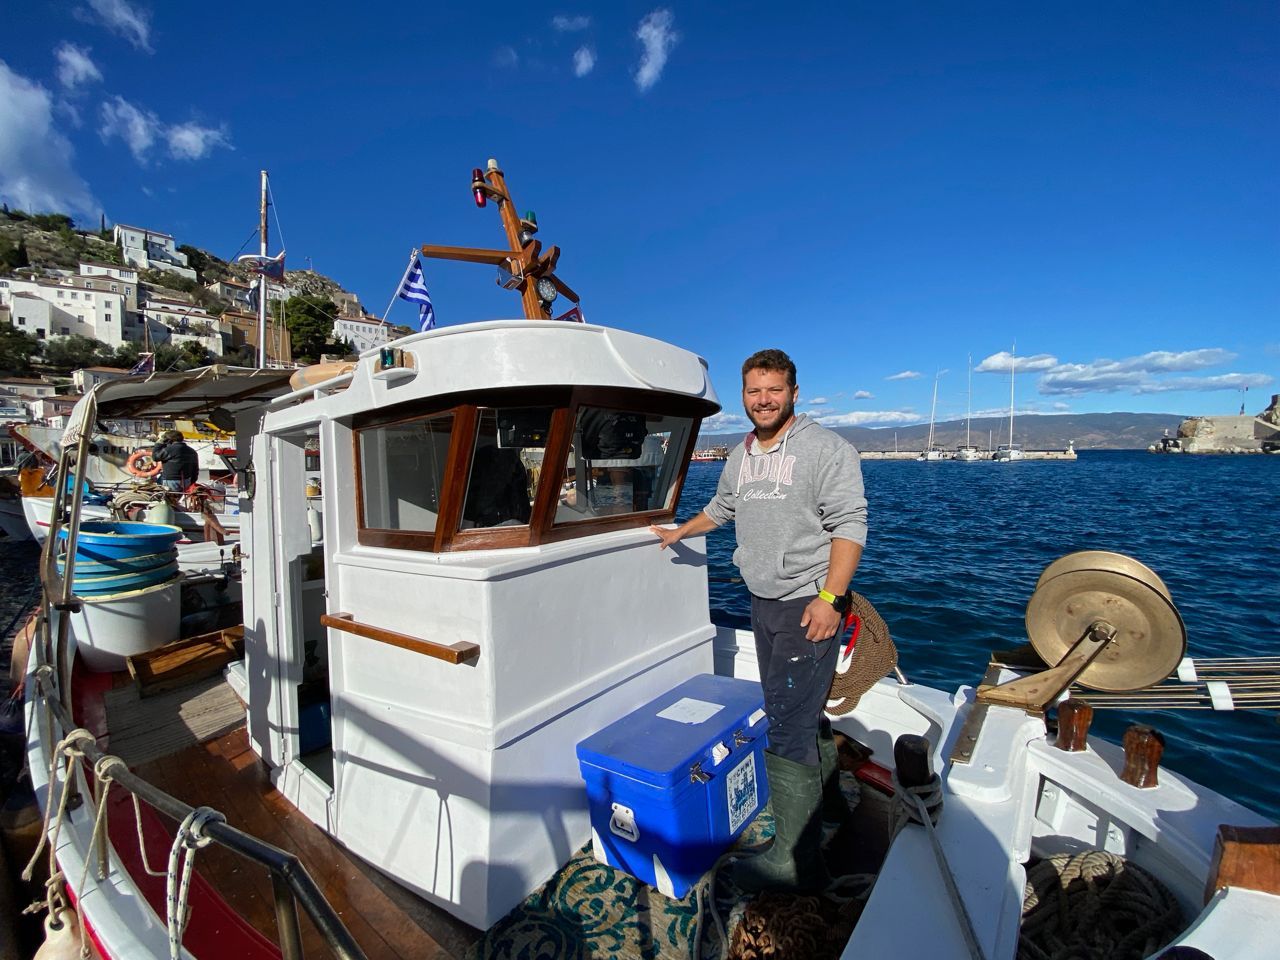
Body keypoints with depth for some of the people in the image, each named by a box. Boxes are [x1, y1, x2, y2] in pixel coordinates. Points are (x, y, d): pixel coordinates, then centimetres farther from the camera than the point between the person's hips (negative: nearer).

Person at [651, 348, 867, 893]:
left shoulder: (827, 449, -10)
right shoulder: (740, 456, 12)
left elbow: (849, 525, -15)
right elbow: (721, 509, 28)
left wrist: (829, 597, -21)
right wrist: (678, 532, 36)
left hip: (810, 605, -7)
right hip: (763, 603, 7)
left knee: (789, 726, -7)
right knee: (798, 711, 19)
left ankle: (796, 860, 8)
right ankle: (827, 800, 40)